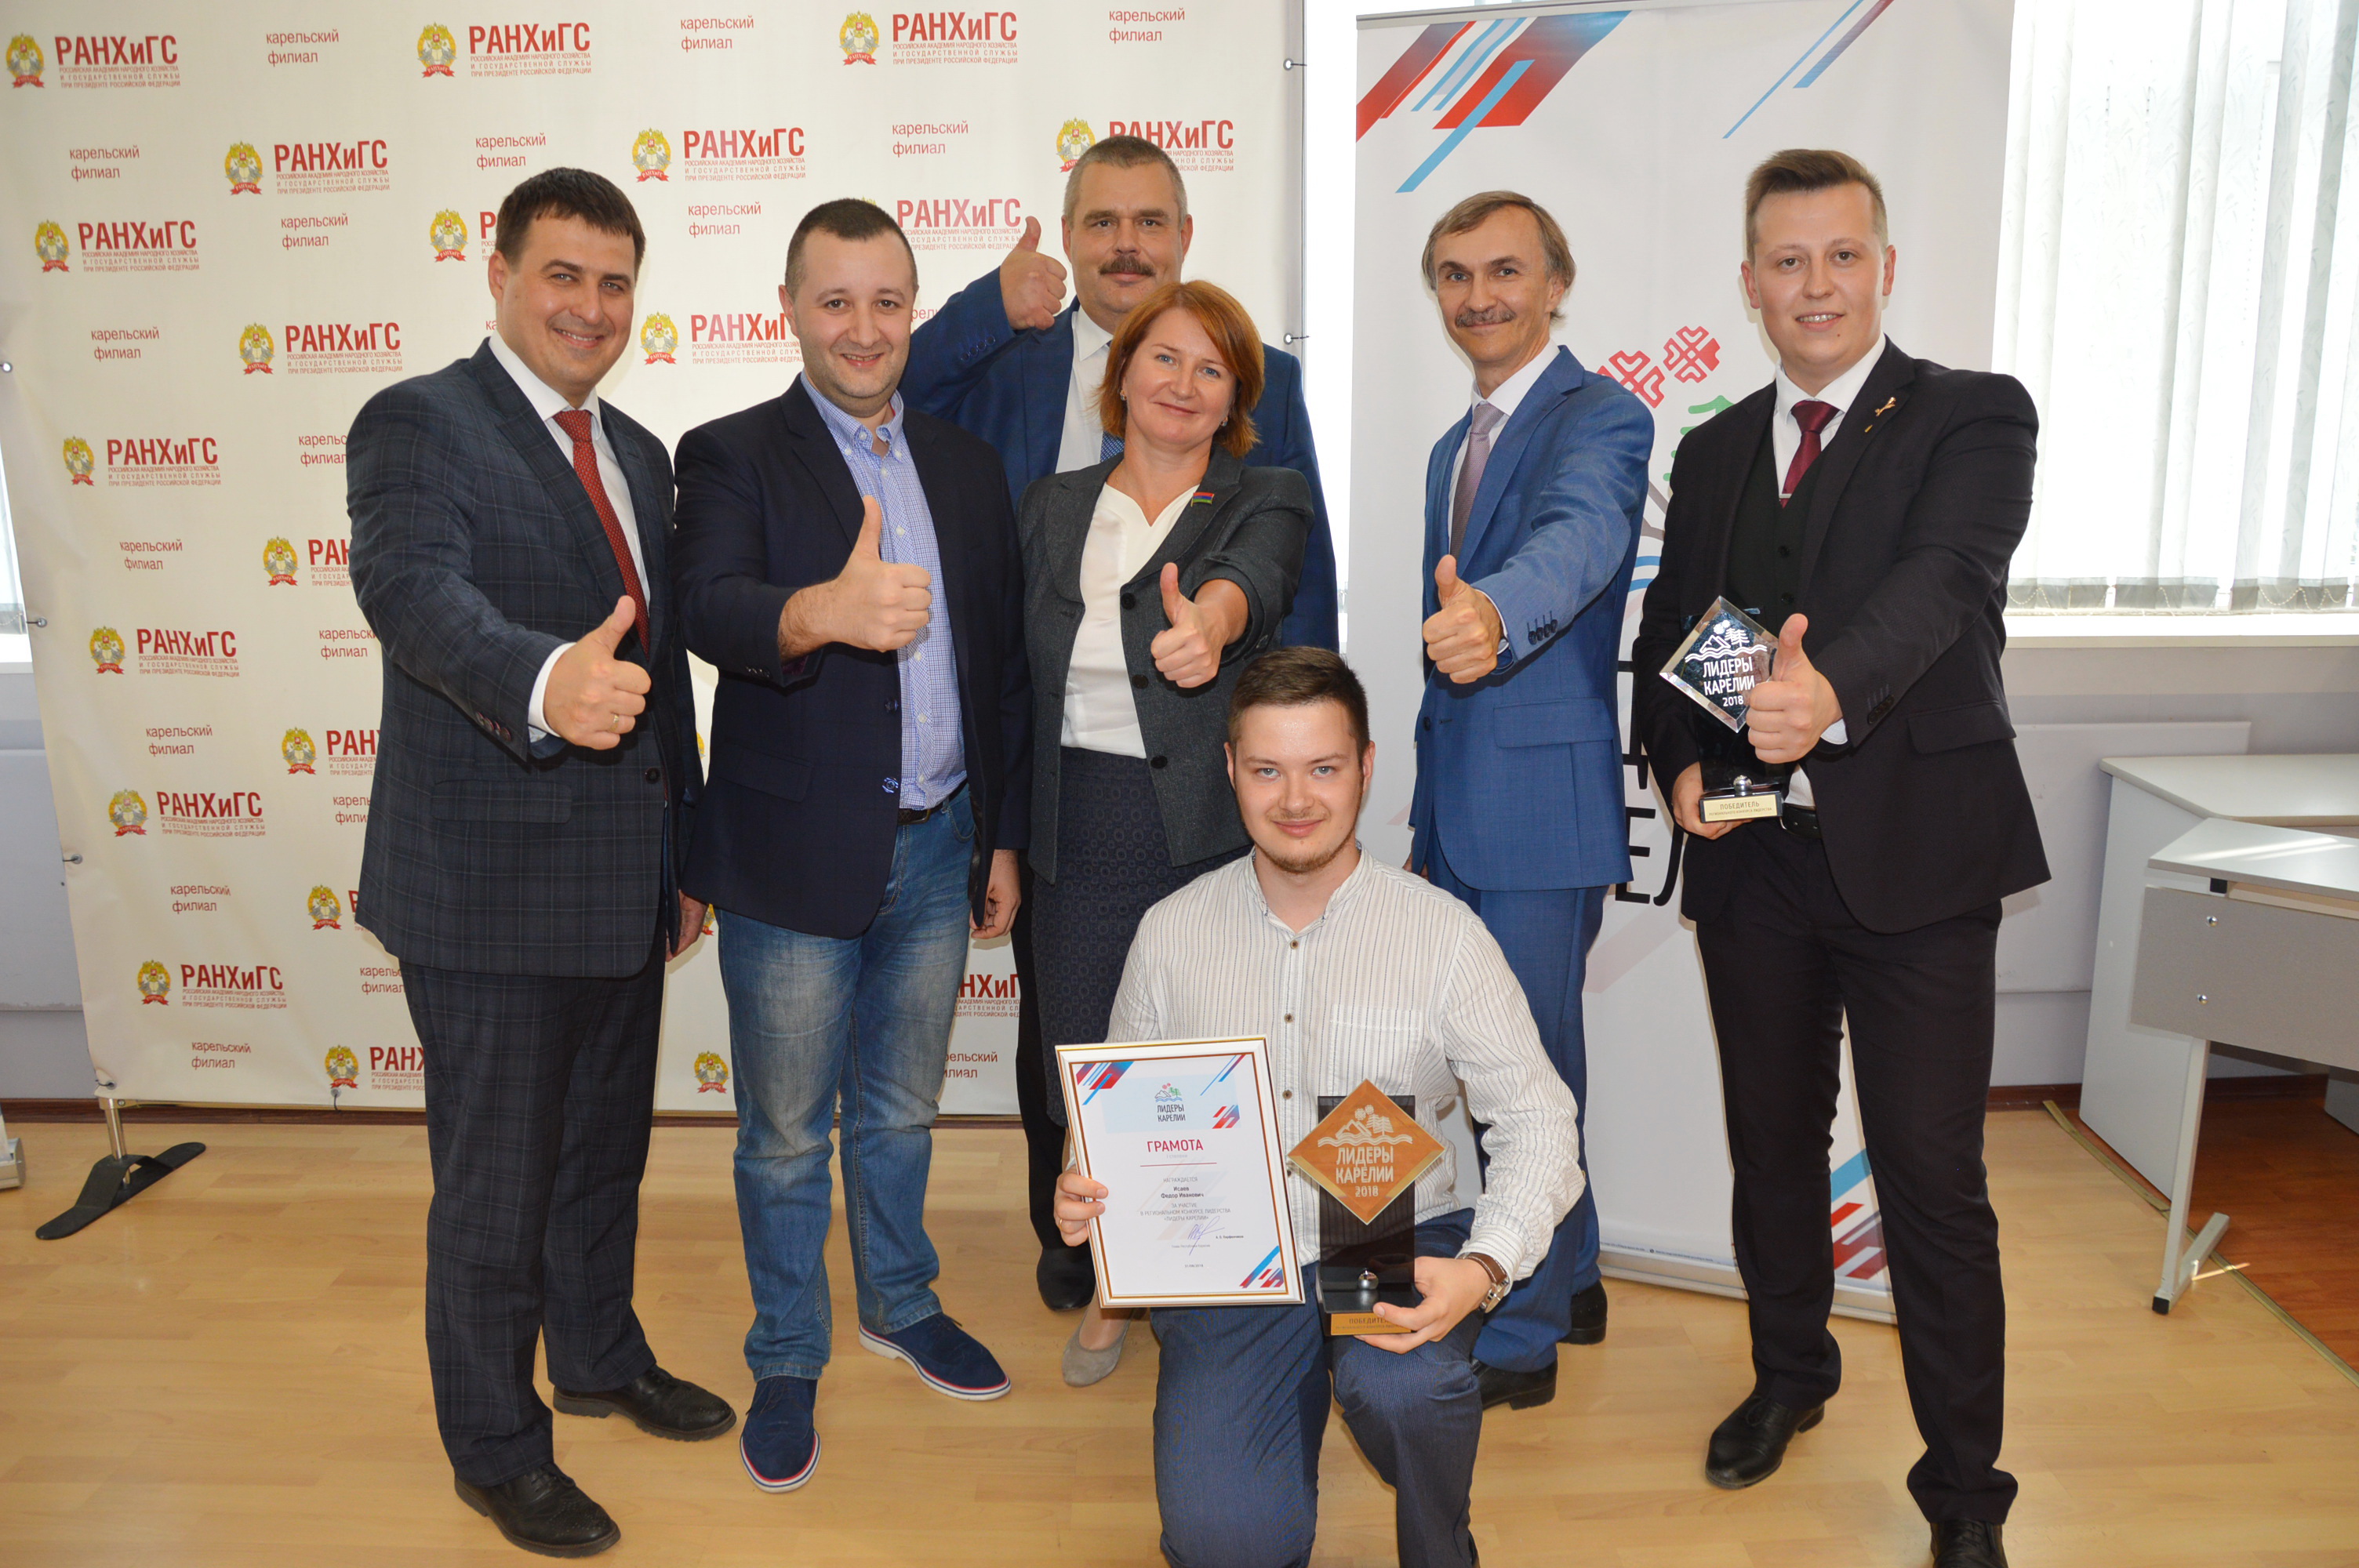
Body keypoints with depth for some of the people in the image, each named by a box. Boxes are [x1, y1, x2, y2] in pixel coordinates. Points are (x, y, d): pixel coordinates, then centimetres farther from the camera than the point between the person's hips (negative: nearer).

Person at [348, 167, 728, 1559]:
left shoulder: (639, 454, 12)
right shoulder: (418, 425, -11)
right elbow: (415, 590, -31)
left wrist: (686, 851, 16)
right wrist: (542, 684, -51)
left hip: (621, 879, 7)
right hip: (490, 885, -7)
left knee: (606, 1148, 23)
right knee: (495, 1184, 8)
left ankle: (601, 1356, 46)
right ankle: (495, 1448, 29)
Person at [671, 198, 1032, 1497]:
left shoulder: (966, 466, 8)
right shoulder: (730, 456, -6)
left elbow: (1002, 665, 10)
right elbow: (711, 610, -26)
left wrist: (1003, 837, 9)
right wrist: (823, 610, -48)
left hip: (938, 850, 4)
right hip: (797, 858, -4)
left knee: (901, 1109, 21)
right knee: (786, 1134, 12)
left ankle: (900, 1305, 44)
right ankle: (786, 1361, 32)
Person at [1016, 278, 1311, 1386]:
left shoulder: (1265, 502, 0)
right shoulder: (1049, 507, 10)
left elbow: (1255, 578, -24)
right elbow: (1017, 676, 12)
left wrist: (1210, 618, -48)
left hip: (1213, 836, -3)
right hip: (1080, 837, 3)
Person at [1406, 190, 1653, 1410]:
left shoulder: (1601, 418, -10)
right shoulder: (1456, 447, 17)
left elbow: (1576, 539, -33)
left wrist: (1495, 614, -55)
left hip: (1543, 807, -9)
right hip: (1456, 805, 9)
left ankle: (1518, 1340, 18)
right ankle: (1568, 1280, 37)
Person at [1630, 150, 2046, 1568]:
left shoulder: (1975, 417, -2)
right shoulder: (1715, 450, 12)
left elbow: (1945, 576, -22)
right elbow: (1665, 636, 14)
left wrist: (1831, 686, -42)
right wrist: (1682, 761, -5)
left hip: (1913, 850, -4)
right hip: (1753, 853, 4)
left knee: (1934, 1176, 1)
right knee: (1773, 1141, 18)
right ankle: (1791, 1376, 40)